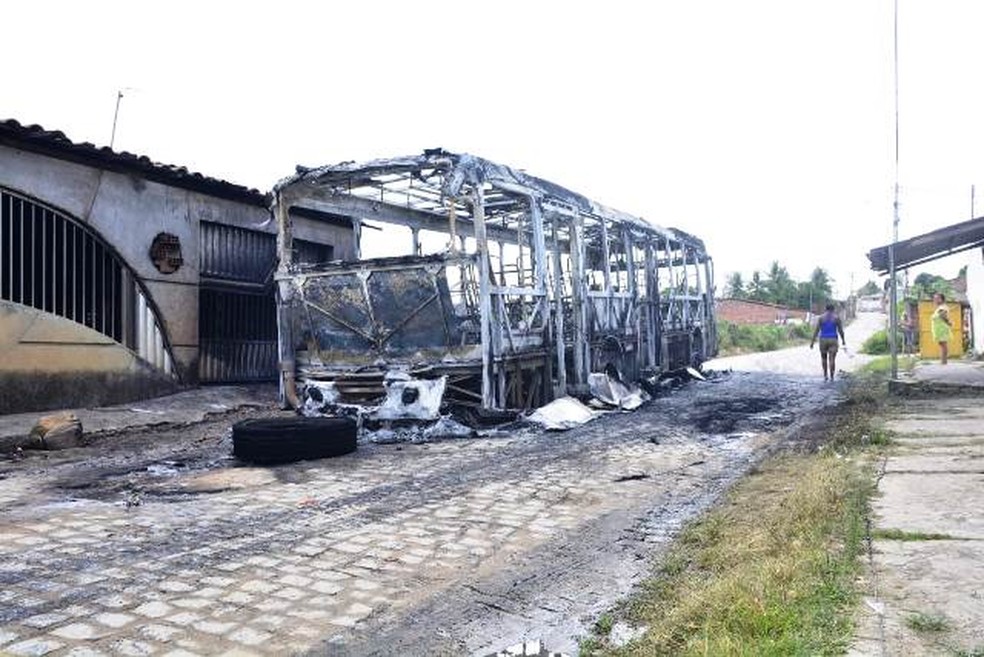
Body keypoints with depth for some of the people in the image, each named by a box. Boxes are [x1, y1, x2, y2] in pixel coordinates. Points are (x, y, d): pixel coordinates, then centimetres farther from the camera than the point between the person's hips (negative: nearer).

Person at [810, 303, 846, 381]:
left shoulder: (821, 317, -2)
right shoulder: (836, 317, -2)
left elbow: (816, 330, -7)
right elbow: (840, 330, 2)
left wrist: (812, 341, -5)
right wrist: (843, 340, 17)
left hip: (823, 340, 1)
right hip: (833, 340, -1)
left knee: (824, 357, 19)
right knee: (832, 359, -1)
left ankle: (825, 375, 17)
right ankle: (831, 377, -8)